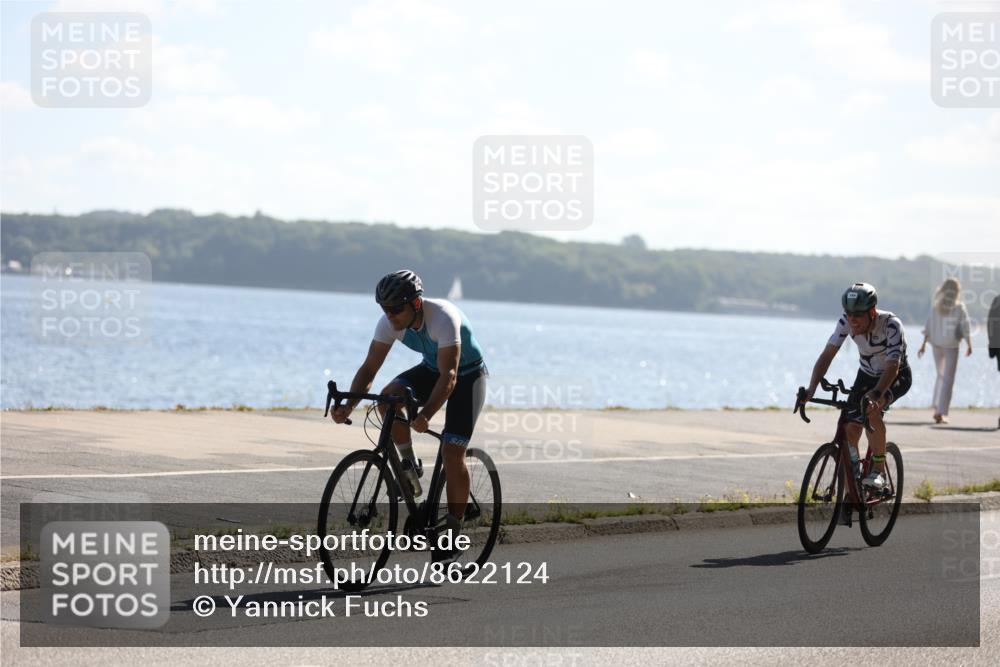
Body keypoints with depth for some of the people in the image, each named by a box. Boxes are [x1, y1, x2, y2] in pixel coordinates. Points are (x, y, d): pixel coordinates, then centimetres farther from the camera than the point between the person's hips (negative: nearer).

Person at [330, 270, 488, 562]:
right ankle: (410, 466, -6)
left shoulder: (443, 318, -36)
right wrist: (349, 405, -34)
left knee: (452, 452, -15)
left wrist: (426, 414, -55)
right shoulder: (389, 322, -19)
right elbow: (369, 368, -17)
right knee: (389, 396, -25)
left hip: (467, 376, -5)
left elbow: (449, 375, -41)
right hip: (431, 369, 5)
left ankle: (452, 531, -2)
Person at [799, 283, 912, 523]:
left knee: (872, 410, -35)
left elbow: (892, 366, -41)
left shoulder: (891, 325, -33)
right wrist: (811, 388, -37)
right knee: (851, 432, -8)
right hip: (867, 374, 5)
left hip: (897, 376, -5)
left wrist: (875, 394, -57)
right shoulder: (846, 322, -21)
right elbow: (827, 354, -23)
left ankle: (879, 469, -18)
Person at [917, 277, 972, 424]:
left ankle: (937, 409, 21)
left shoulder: (935, 306, 0)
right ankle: (942, 413, -8)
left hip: (936, 344, 4)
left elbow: (928, 326, -1)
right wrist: (969, 345, 2)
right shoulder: (959, 307, -10)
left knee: (941, 376, 23)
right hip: (951, 346, -4)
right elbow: (965, 329, -9)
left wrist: (924, 344, 3)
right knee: (948, 379, -1)